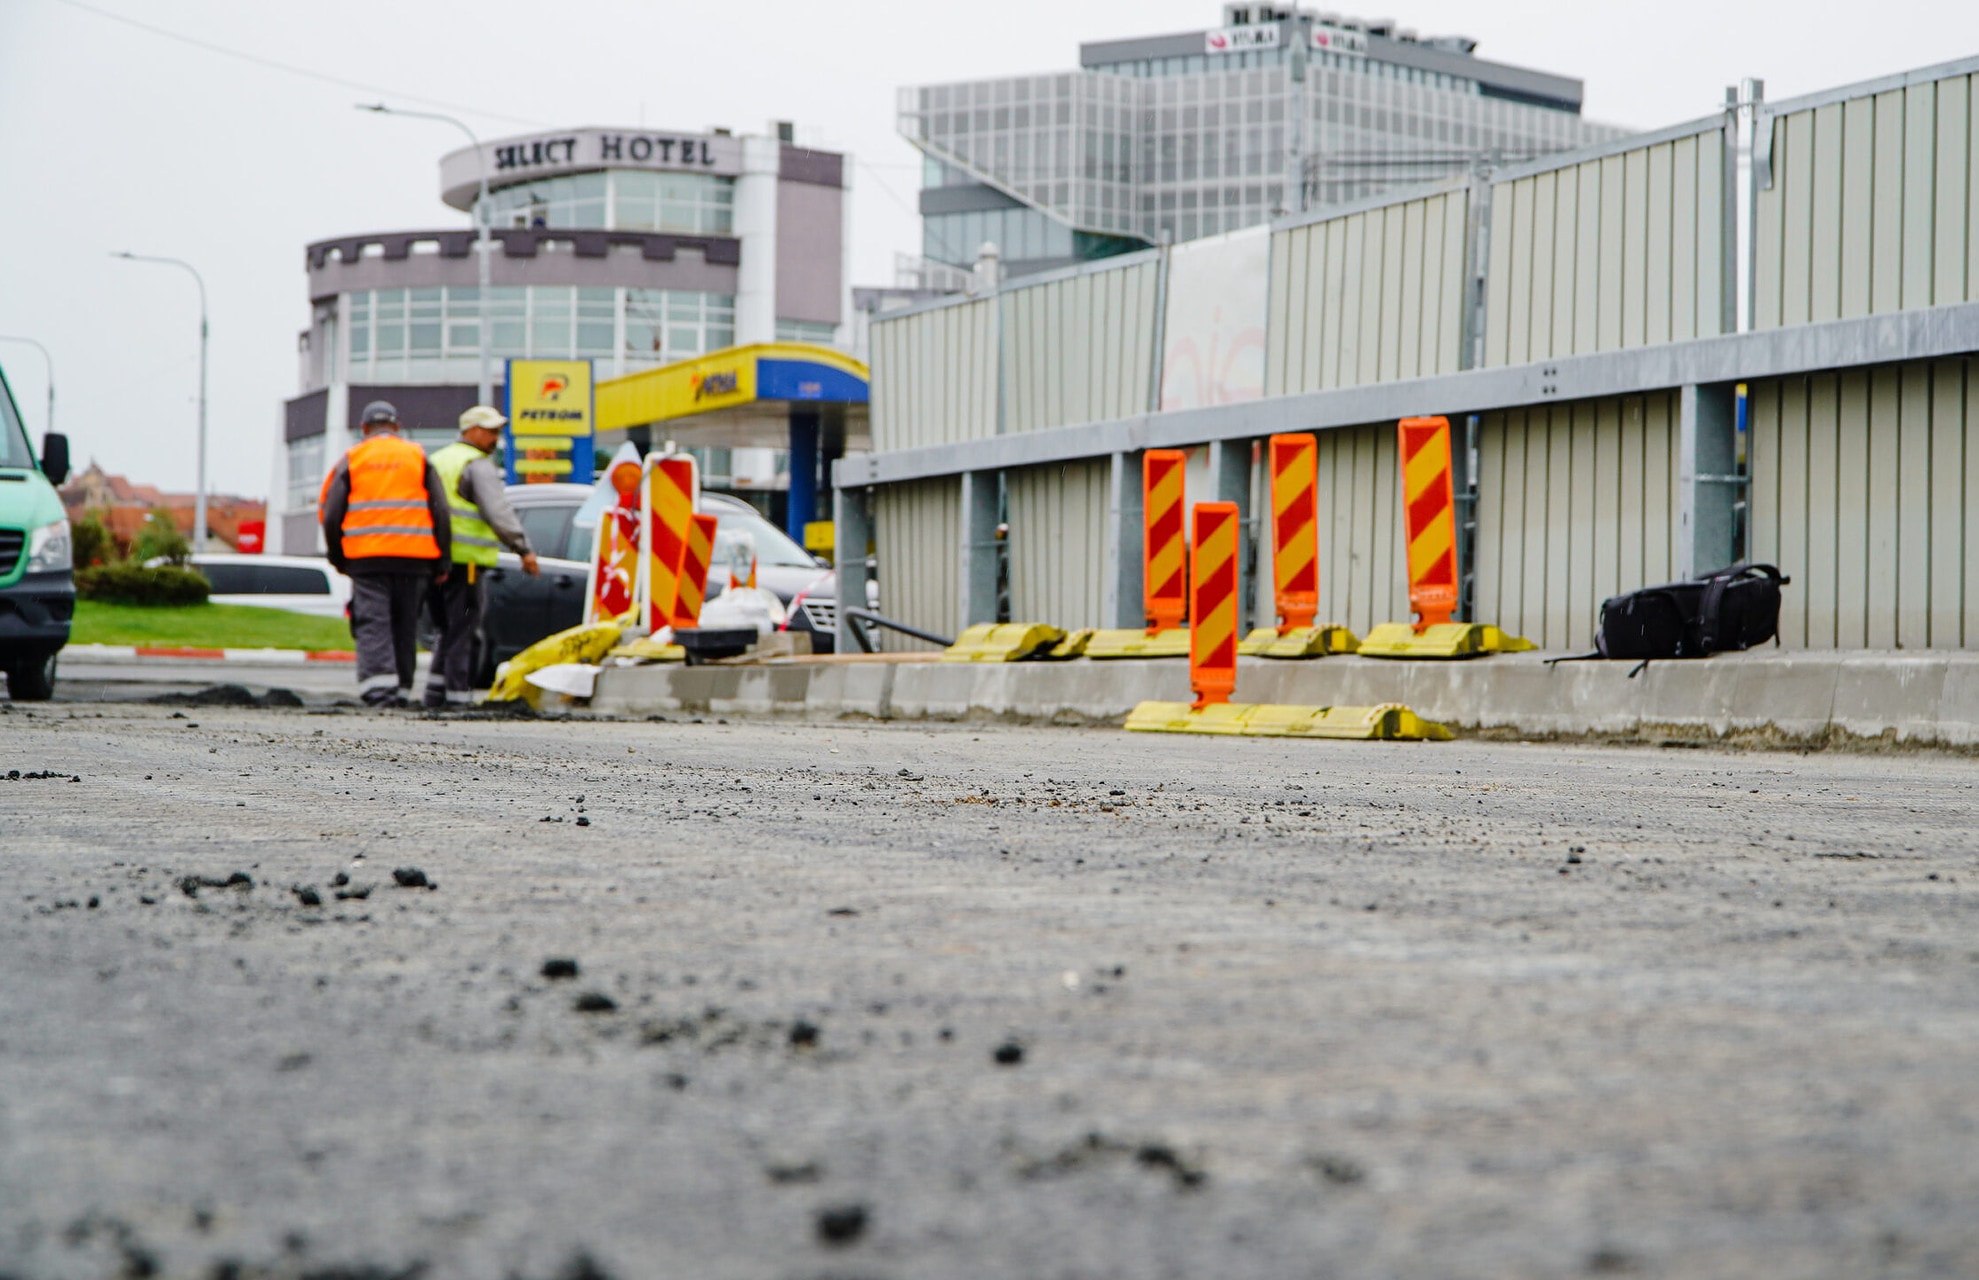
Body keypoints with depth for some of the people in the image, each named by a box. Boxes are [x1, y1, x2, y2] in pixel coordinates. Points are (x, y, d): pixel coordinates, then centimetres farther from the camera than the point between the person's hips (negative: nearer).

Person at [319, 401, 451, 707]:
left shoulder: (351, 459, 8)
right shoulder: (419, 457, 10)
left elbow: (331, 513, 3)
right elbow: (441, 511, 5)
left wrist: (338, 557, 16)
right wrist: (442, 562, 8)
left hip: (367, 556, -1)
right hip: (414, 556, 1)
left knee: (373, 623, -5)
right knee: (405, 626, 9)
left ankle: (378, 682, -23)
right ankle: (401, 689, 11)